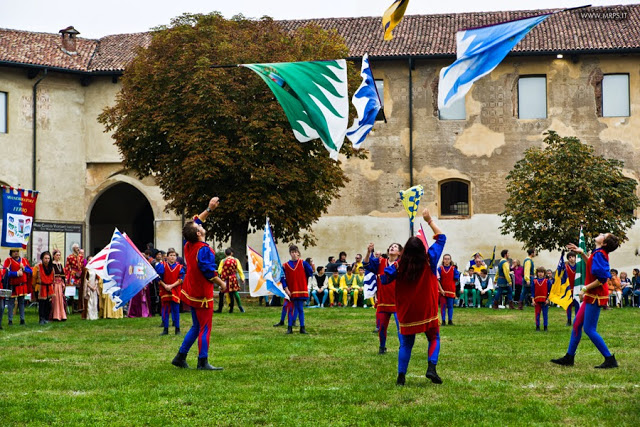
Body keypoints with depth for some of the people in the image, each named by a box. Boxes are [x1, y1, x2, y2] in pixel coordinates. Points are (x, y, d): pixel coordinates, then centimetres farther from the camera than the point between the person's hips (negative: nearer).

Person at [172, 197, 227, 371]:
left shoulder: (189, 245, 4)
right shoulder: (204, 250, -21)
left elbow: (196, 221, 16)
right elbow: (208, 271, -22)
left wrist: (209, 209, 16)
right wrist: (221, 283, -7)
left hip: (192, 291, 9)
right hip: (202, 293, -9)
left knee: (196, 327, 17)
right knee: (205, 328, -2)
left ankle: (180, 357, 18)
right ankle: (203, 362, 0)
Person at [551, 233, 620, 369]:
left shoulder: (599, 254, -18)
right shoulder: (598, 253, 10)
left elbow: (602, 279, -25)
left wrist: (586, 288, -18)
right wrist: (581, 253, 24)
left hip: (595, 296, -10)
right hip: (591, 296, 10)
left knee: (589, 329, -8)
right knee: (577, 324, 14)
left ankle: (610, 360, -2)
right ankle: (569, 357, 21)